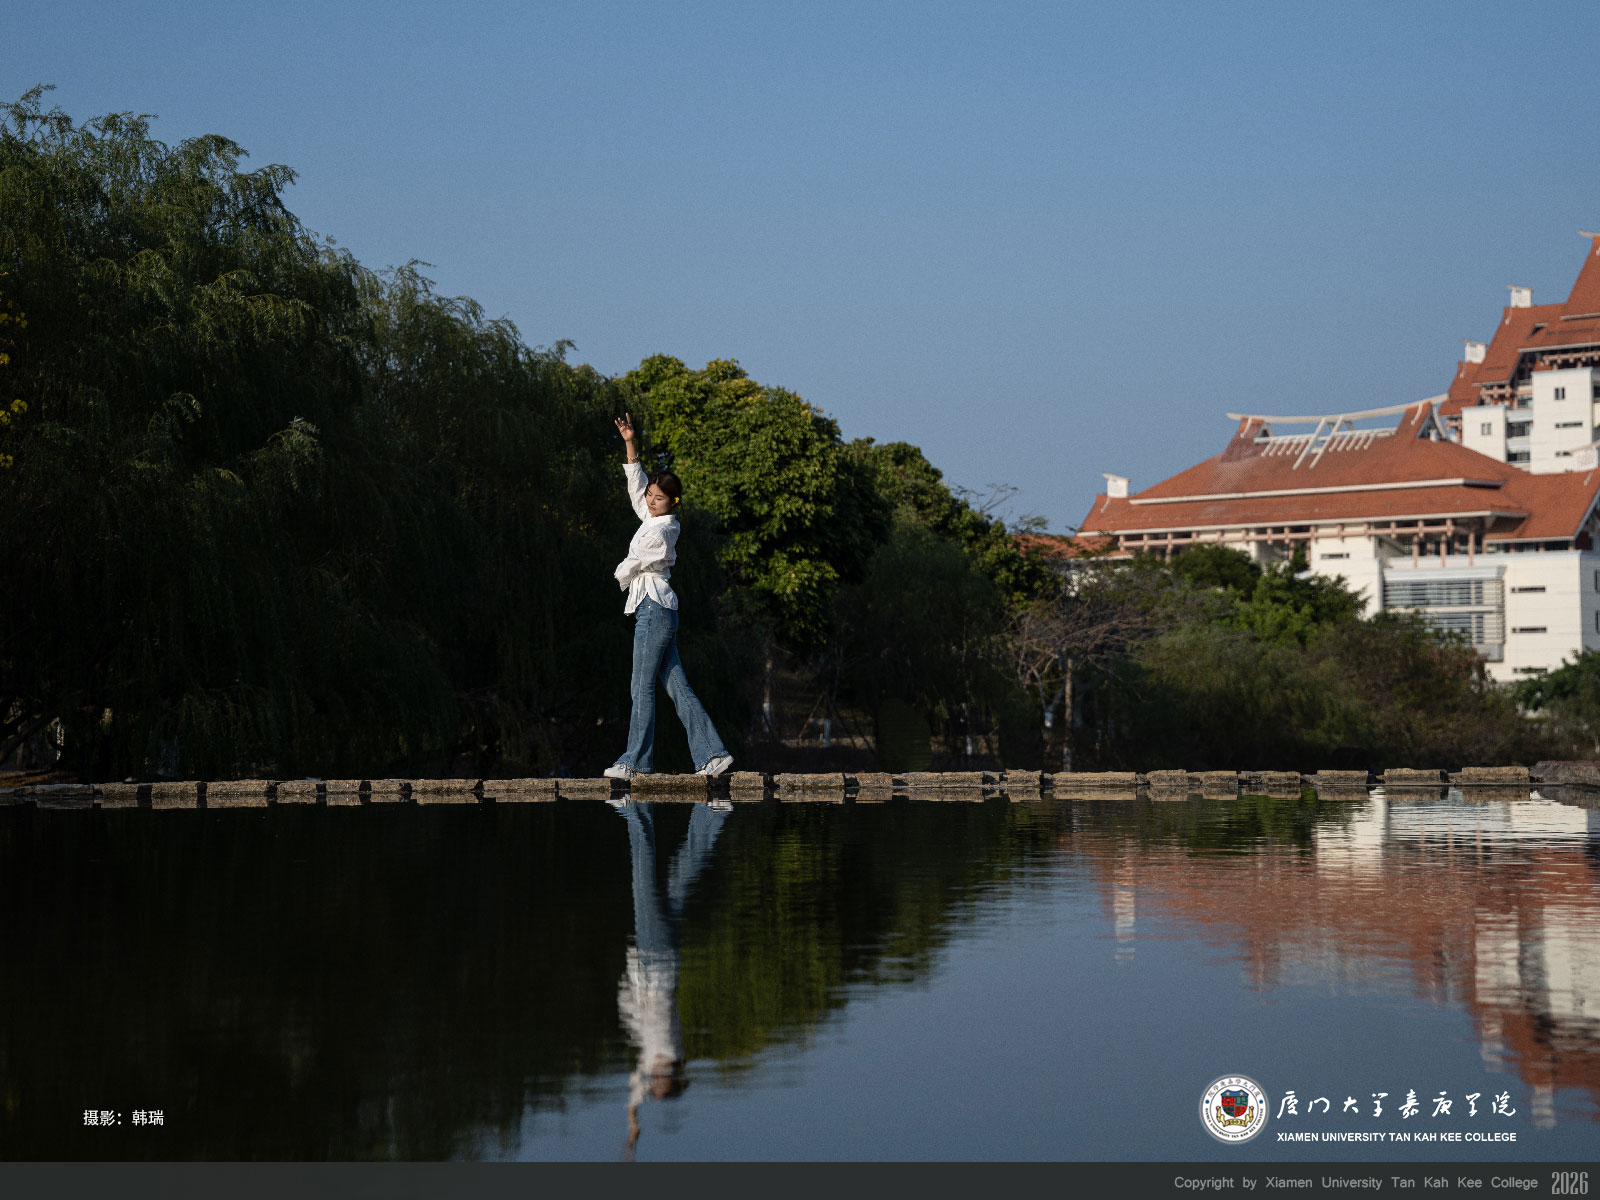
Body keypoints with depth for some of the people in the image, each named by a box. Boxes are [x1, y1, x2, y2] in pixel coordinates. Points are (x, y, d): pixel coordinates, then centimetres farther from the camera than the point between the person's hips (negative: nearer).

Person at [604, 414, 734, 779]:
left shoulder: (659, 531, -13)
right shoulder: (656, 520, 12)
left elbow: (628, 568, -6)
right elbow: (637, 485, 23)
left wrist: (622, 575, 18)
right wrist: (630, 444, 18)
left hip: (654, 609, -9)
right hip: (659, 611, 9)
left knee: (642, 687, -5)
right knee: (678, 688, 5)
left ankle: (636, 760, -2)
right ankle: (712, 753, 1)